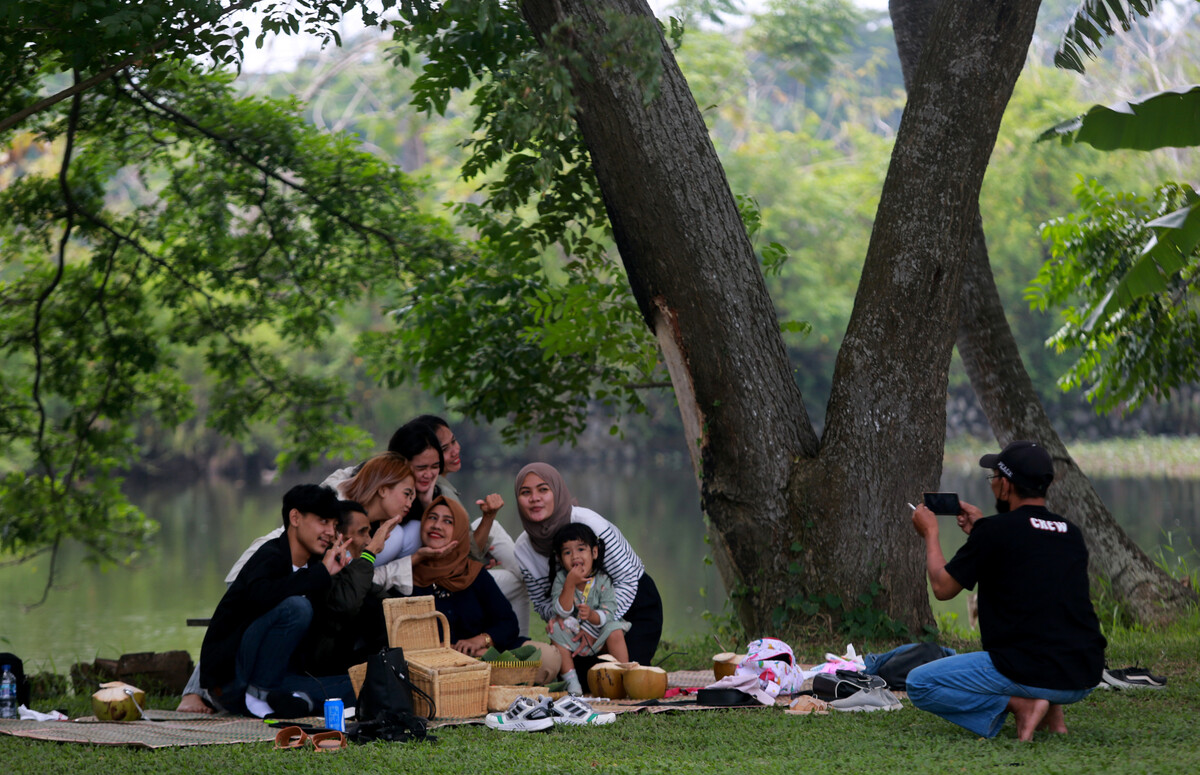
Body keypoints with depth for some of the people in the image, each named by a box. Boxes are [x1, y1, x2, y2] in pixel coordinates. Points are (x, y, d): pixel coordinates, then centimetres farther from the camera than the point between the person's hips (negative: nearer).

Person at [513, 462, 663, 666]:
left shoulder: (589, 523, -28)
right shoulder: (523, 550, -11)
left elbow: (627, 581, -25)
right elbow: (542, 603, 2)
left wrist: (594, 628, -30)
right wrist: (557, 616, -23)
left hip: (637, 605, -4)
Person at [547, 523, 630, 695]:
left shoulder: (603, 580, -14)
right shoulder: (561, 579, -12)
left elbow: (608, 614, -19)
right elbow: (562, 612, -21)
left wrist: (591, 615, -41)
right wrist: (570, 584, -33)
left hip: (600, 637, -1)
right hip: (573, 638, 1)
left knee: (615, 630, -30)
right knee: (557, 630, -26)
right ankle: (571, 682, -20)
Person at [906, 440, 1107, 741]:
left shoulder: (996, 530, -8)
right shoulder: (1072, 534, 11)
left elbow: (943, 588, 3)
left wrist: (930, 533, 19)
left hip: (1030, 675, -7)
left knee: (919, 683, 8)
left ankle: (1018, 704, -6)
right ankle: (1052, 711, 13)